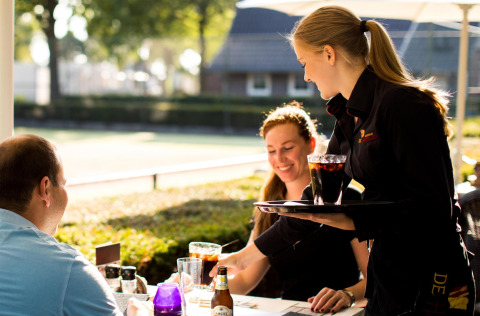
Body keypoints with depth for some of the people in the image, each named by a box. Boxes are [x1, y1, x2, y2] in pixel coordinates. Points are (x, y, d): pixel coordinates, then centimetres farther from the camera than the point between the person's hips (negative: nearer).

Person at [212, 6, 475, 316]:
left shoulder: (403, 104, -17)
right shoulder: (350, 115, 10)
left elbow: (434, 207, -20)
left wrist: (353, 220, -25)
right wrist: (249, 254, 20)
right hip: (388, 275, 8)